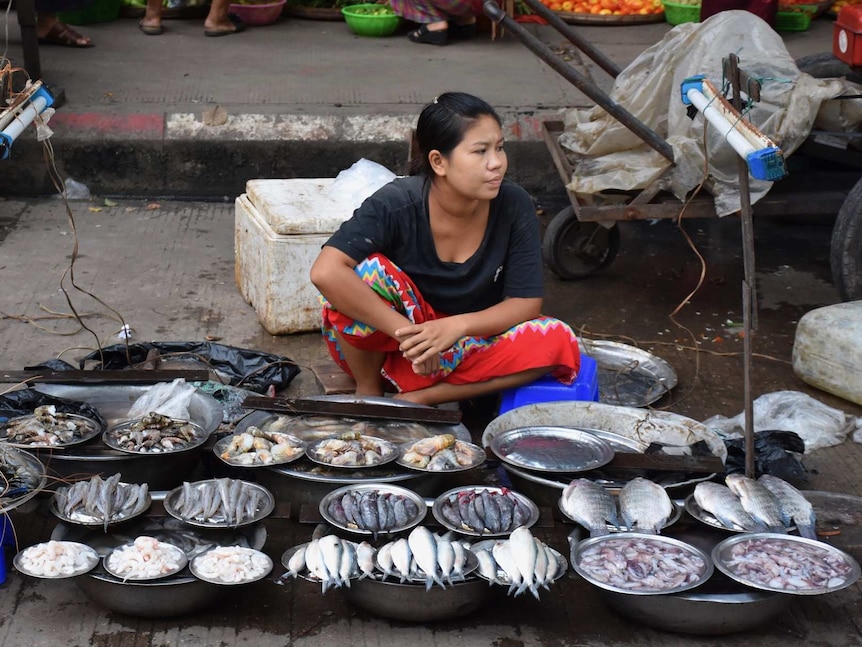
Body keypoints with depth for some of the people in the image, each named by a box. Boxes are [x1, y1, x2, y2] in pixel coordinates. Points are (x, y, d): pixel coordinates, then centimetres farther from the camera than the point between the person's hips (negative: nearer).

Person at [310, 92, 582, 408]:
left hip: (462, 349, 3)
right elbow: (325, 272, -35)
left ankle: (419, 396, -17)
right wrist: (404, 331, -36)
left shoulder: (514, 206, -14)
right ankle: (368, 390, -9)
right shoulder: (397, 204, -23)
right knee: (365, 269, -32)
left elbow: (526, 302, -12)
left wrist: (457, 325, -30)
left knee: (557, 342, -22)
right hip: (379, 345, -3)